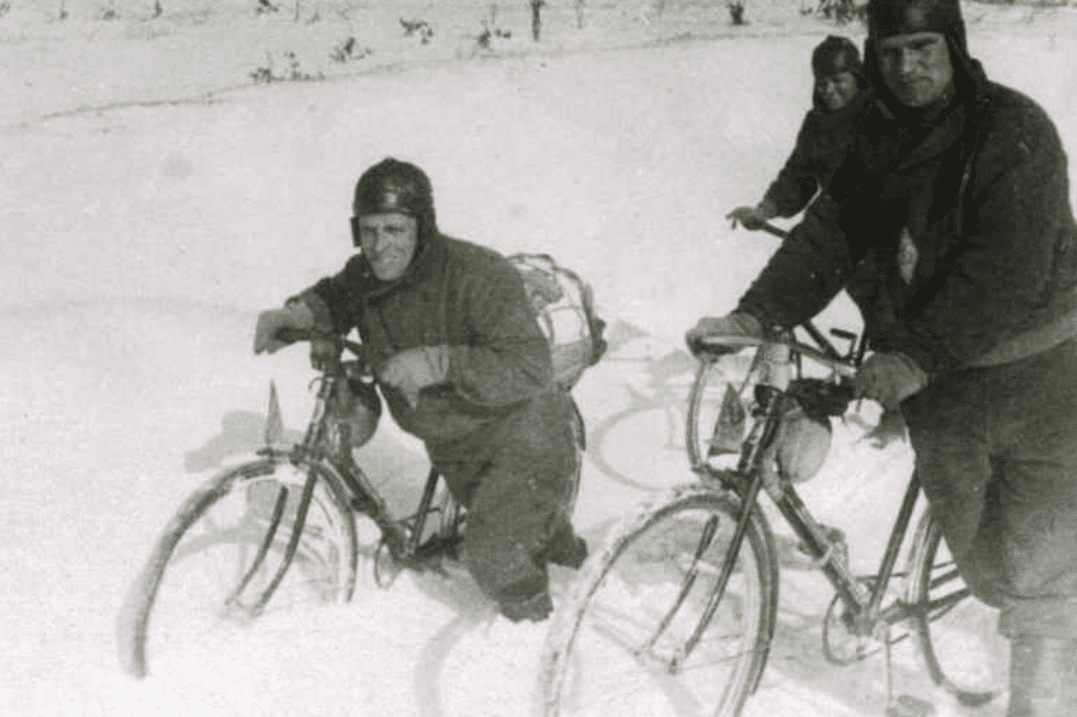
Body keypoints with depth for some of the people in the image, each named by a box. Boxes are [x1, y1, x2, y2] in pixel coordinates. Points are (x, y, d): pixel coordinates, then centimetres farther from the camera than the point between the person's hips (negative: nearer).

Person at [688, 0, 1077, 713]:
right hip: (937, 385, 5)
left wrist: (917, 357, -29)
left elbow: (1008, 270, -23)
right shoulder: (876, 140, 5)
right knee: (979, 559, 12)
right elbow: (828, 234, -3)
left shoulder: (1013, 129, -14)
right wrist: (756, 313, -18)